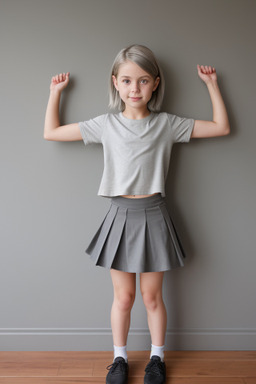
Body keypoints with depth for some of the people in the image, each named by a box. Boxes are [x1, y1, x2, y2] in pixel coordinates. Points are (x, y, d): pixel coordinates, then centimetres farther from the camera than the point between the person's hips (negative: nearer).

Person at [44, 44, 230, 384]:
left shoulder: (167, 124, 0)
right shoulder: (106, 124, 2)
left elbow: (222, 127, 5)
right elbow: (51, 132, 8)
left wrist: (212, 84, 5)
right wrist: (55, 92, 10)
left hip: (153, 216, 0)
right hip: (121, 215, 1)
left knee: (152, 297, 12)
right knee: (123, 297, 12)